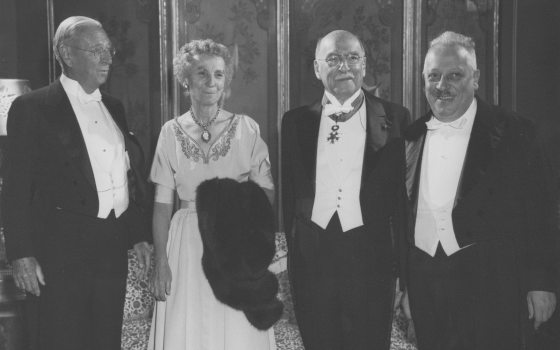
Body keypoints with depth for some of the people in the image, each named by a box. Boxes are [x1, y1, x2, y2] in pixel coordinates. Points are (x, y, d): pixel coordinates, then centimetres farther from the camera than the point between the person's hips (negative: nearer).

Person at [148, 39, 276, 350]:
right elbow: (163, 203, 2)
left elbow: (268, 192, 3)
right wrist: (160, 261, -3)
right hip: (188, 245, 1)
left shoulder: (246, 128, 0)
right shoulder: (172, 132, 2)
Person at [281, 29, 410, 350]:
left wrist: (402, 267, -2)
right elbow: (288, 194, 10)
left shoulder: (394, 119, -1)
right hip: (311, 259, 2)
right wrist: (291, 251, 6)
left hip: (371, 258, -2)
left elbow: (404, 195, 0)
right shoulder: (296, 121, 6)